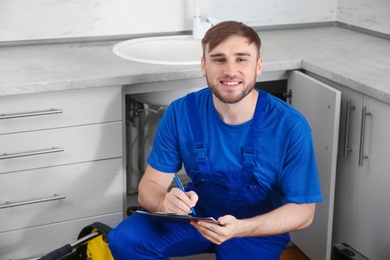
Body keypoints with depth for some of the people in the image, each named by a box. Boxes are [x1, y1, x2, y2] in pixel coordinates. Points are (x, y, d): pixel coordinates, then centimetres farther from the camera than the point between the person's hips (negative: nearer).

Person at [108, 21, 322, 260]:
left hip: (261, 227, -1)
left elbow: (303, 210, -16)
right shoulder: (181, 113, -15)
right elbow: (150, 186, -10)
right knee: (124, 239, -20)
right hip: (198, 214, 2)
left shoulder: (290, 126, -22)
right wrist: (165, 202, -36)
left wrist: (239, 228, -34)